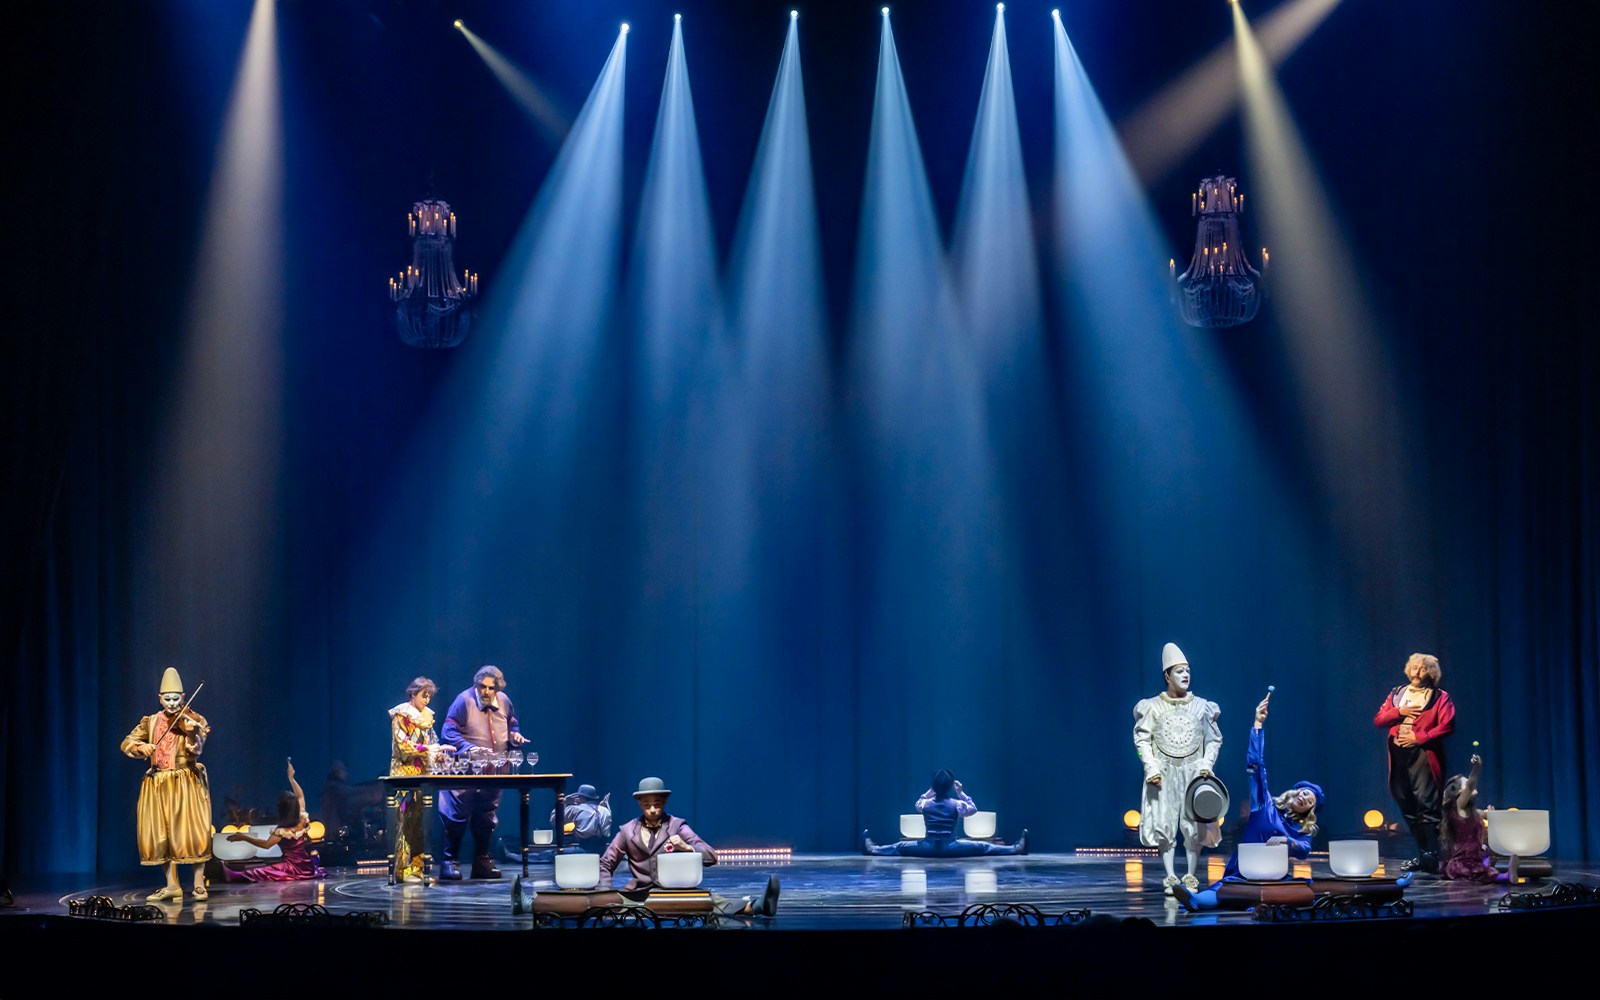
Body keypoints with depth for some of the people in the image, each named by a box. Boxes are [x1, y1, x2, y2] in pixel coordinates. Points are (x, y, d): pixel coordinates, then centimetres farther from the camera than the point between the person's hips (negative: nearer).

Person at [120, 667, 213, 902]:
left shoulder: (193, 720, -1)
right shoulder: (151, 722, 10)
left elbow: (196, 750, -14)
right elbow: (126, 743, 6)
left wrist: (191, 734, -34)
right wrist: (141, 747, -14)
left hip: (186, 783, -4)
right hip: (158, 785, 4)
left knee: (192, 832, -11)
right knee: (161, 835, 2)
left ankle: (199, 884, -5)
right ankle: (172, 886, 9)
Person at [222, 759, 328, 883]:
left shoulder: (284, 830, -15)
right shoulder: (302, 820, 4)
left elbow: (267, 844, -27)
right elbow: (300, 796, 21)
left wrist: (244, 837, -23)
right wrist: (291, 778, 27)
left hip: (294, 868, -8)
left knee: (257, 872, -19)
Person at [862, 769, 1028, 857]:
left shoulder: (926, 803, -2)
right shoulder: (956, 804, -8)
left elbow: (918, 803, 24)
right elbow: (973, 809, 11)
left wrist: (930, 791, 19)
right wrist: (961, 793, 13)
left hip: (928, 847, 1)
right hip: (950, 848, -1)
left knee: (900, 847, 20)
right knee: (983, 847, 2)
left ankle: (872, 848, 25)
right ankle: (1015, 849, 3)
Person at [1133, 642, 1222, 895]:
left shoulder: (1201, 706, 4)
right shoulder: (1153, 707, -1)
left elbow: (1214, 739, 8)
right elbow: (1141, 739, -1)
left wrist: (1206, 764, -5)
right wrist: (1151, 768, -10)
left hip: (1193, 772, 1)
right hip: (1164, 773, -1)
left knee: (1195, 825, -1)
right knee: (1164, 824, -4)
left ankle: (1191, 877, 8)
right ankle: (1170, 878, 1)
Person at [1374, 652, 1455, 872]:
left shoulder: (1440, 697, 3)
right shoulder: (1396, 694, 18)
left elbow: (1447, 726, -9)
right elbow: (1378, 720, 11)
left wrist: (1419, 737, -14)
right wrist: (1399, 711, -5)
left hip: (1423, 754, -5)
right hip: (1398, 755, 5)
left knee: (1427, 805, -12)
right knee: (1408, 806, 8)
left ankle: (1431, 855, -13)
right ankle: (1422, 854, 16)